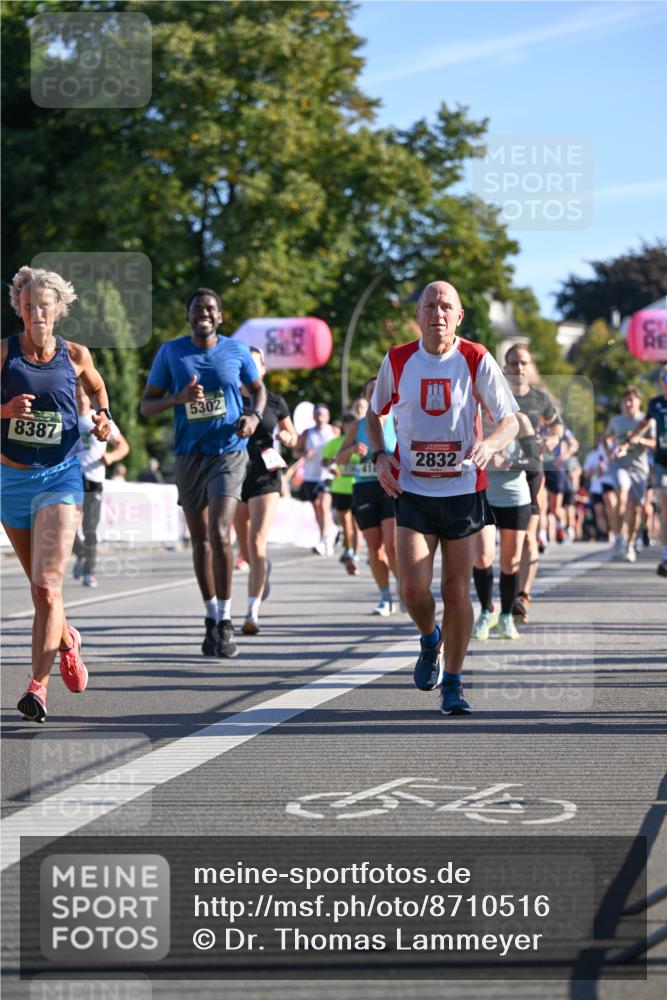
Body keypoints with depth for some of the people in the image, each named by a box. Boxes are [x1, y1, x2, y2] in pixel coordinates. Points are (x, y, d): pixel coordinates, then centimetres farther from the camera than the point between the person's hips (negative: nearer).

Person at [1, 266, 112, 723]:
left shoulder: (75, 355, 1)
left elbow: (97, 385, 23)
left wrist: (104, 418, 6)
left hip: (61, 476, -2)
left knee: (47, 586, -16)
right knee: (39, 586, 16)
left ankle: (38, 685, -18)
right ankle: (68, 641, 45)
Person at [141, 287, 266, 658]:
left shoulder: (236, 350, 0)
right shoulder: (171, 352, 1)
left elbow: (258, 388, 16)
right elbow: (146, 405, 2)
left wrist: (255, 416, -5)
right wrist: (178, 398, -17)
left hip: (229, 452, -2)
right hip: (189, 456, 2)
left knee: (220, 534, -18)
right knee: (200, 540, 10)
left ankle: (225, 622, -11)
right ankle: (211, 618, 24)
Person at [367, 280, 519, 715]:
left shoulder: (477, 360, -6)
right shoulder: (397, 361, 0)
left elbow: (510, 421, -6)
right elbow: (374, 412, 17)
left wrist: (489, 445, -27)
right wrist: (380, 455, 0)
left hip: (463, 489, -1)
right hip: (412, 490, 1)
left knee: (457, 592, -1)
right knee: (414, 588, -12)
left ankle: (453, 684, 15)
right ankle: (430, 640, 22)